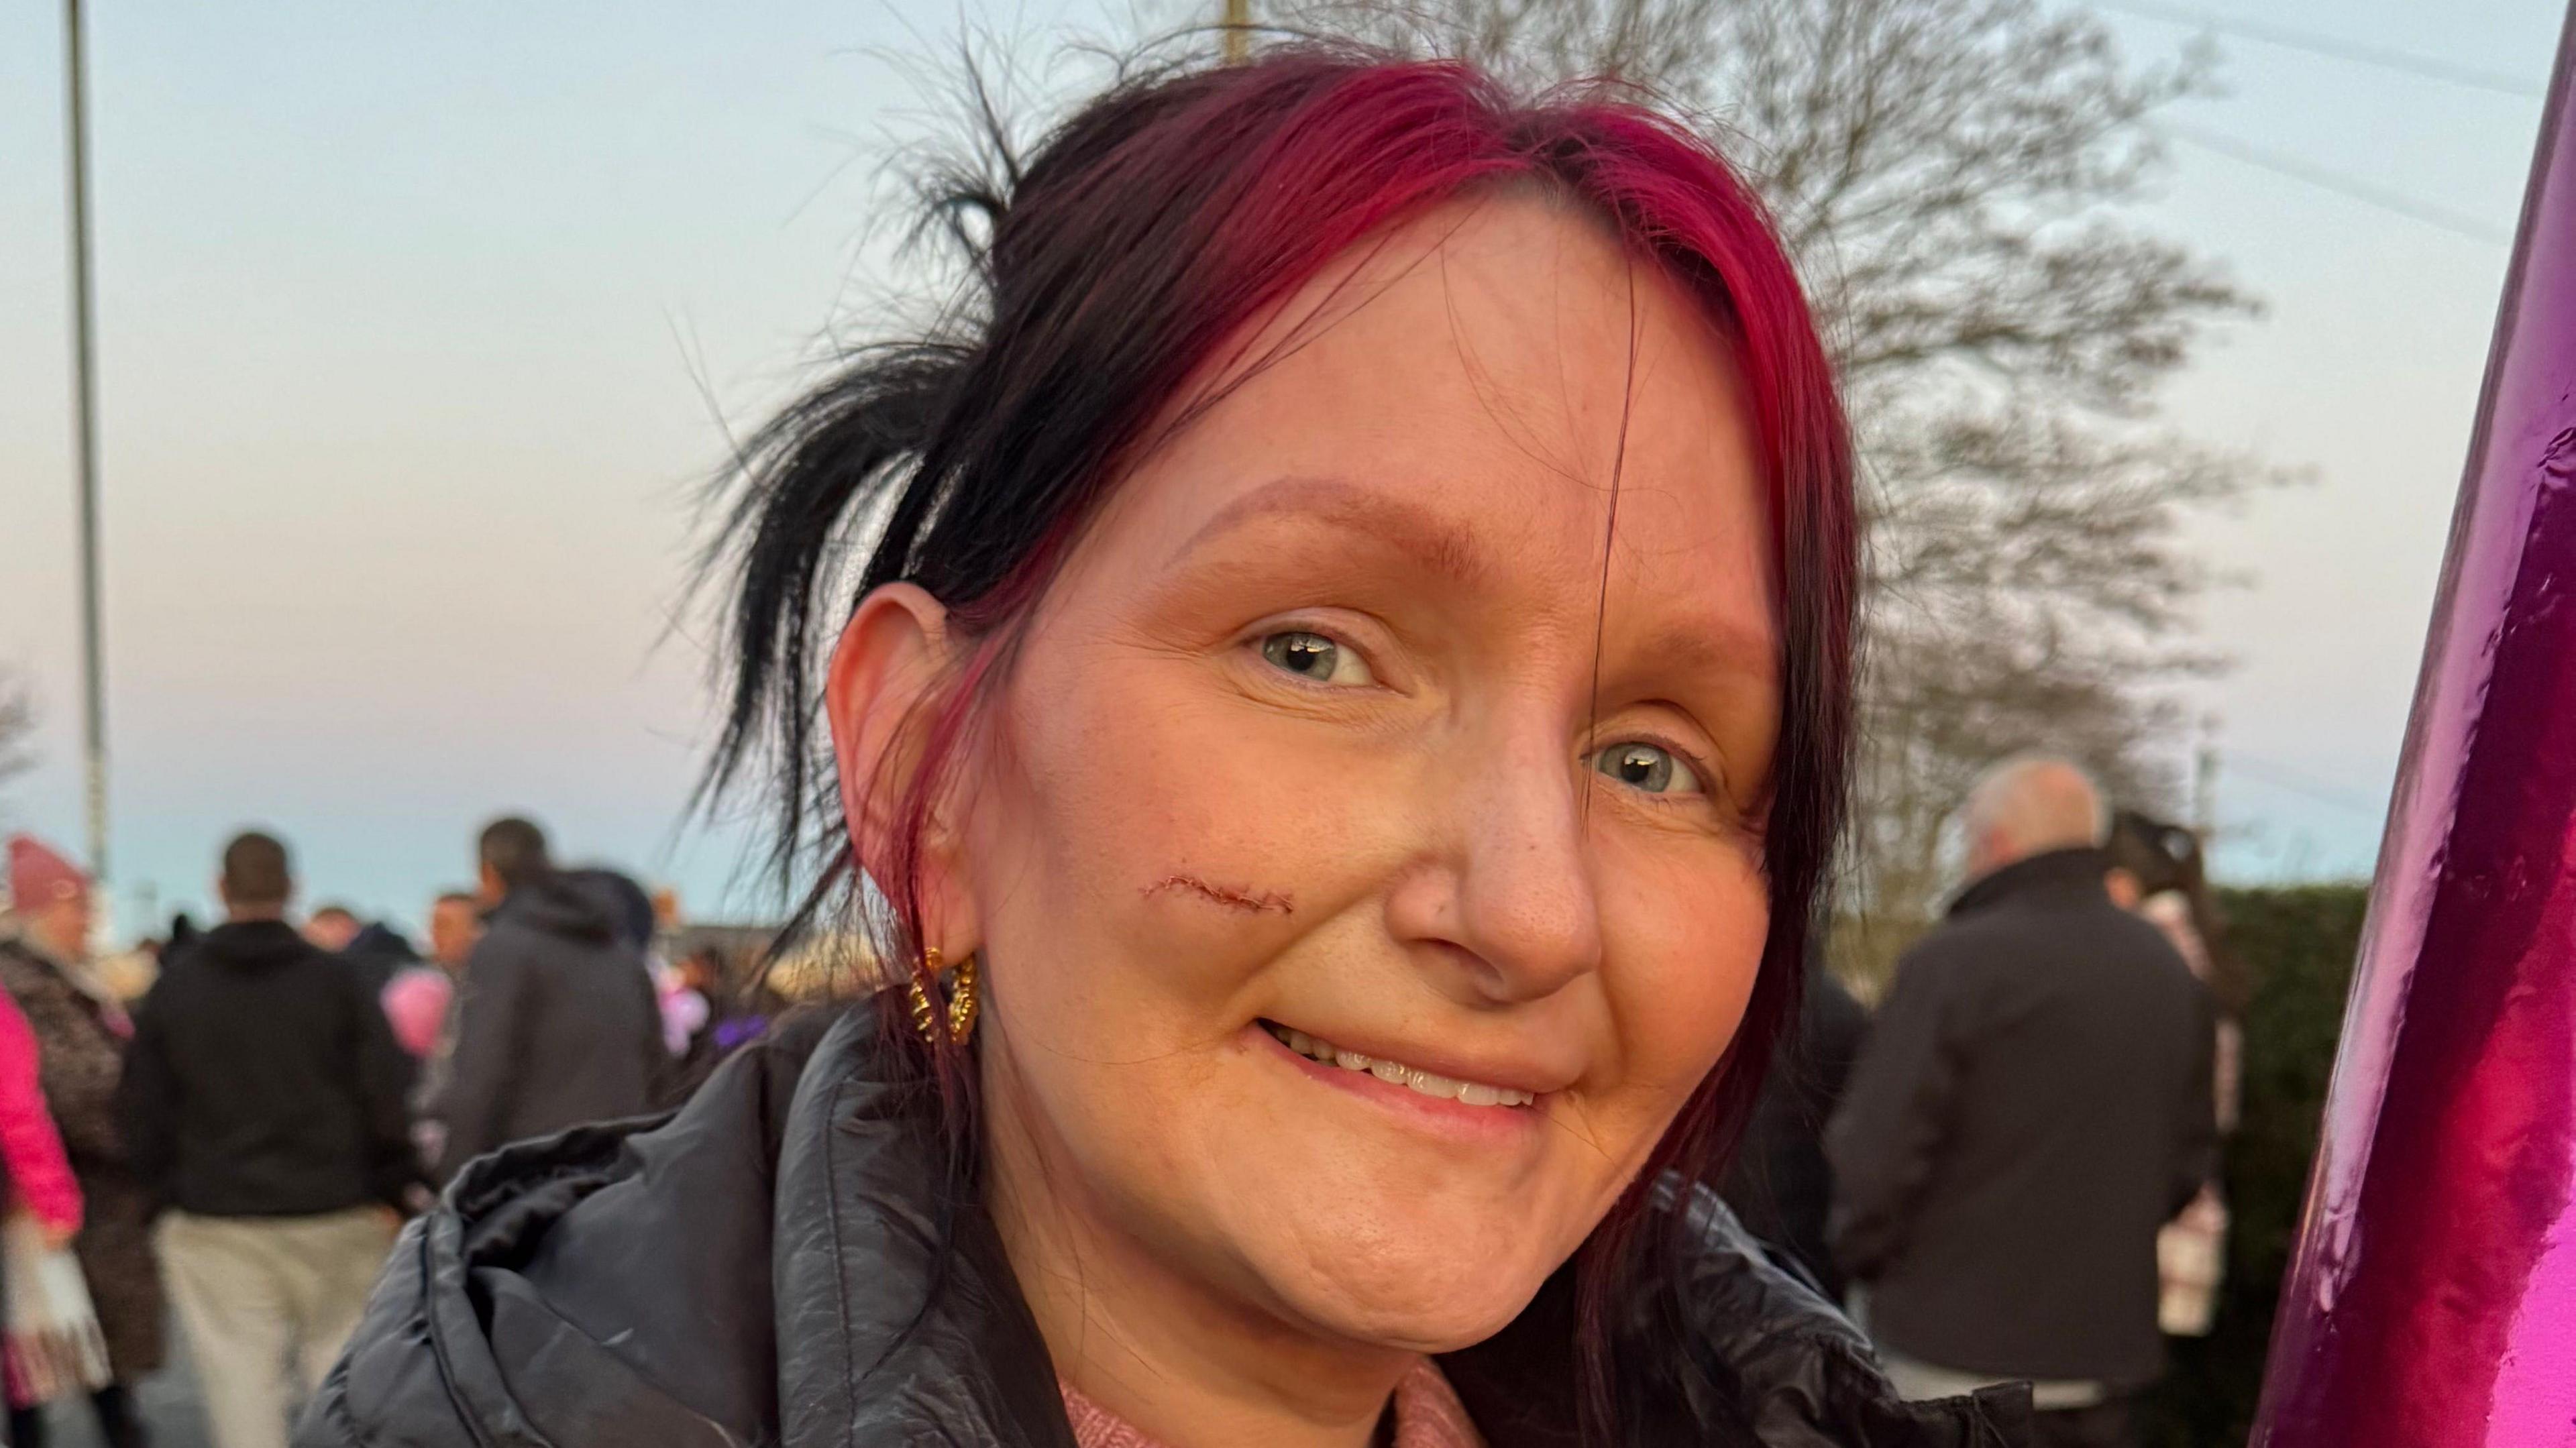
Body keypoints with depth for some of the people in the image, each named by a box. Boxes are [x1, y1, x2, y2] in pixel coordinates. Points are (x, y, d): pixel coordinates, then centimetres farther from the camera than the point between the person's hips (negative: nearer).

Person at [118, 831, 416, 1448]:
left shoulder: (173, 988, 2)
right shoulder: (335, 981, -4)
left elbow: (145, 1110, 4)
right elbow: (385, 1097, -5)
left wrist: (169, 1194, 15)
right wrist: (390, 1191, 6)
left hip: (214, 1224, 1)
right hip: (335, 1215, -1)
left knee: (240, 1378, 3)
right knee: (343, 1363, 10)